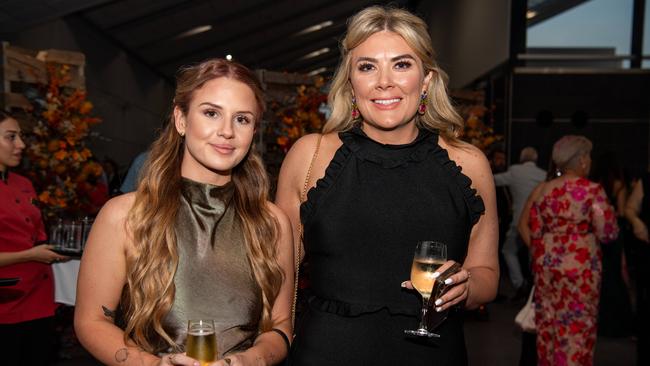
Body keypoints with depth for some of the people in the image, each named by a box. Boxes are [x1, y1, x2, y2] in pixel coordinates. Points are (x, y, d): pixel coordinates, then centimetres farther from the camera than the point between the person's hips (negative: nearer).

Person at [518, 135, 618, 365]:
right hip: (580, 267, -5)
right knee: (577, 328, 5)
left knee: (547, 324, 14)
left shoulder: (542, 189, 4)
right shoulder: (592, 191, -9)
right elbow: (608, 234, -10)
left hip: (546, 264, 5)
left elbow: (533, 231, 5)